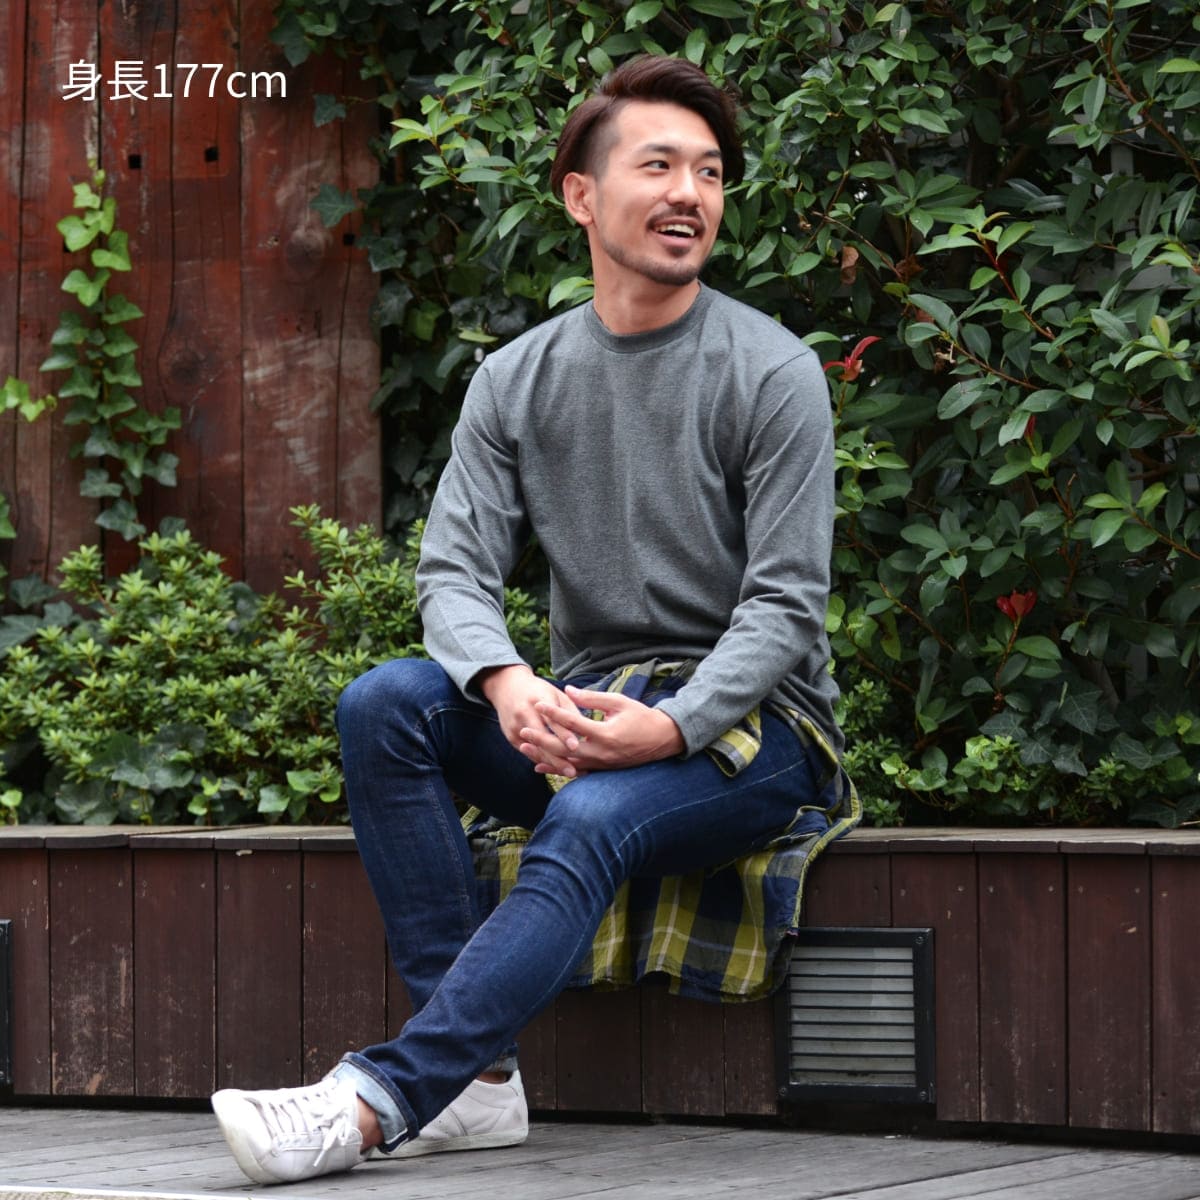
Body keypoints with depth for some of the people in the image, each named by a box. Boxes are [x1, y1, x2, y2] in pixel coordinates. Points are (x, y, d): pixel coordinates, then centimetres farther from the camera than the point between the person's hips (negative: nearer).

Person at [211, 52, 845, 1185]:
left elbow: (785, 606, -9)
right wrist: (508, 686, -24)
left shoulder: (772, 373, -4)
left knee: (589, 820, -35)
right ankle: (477, 1078, -27)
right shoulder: (517, 380, 9)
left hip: (747, 721, -5)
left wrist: (670, 727, -27)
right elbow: (456, 568, 0)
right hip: (580, 712, 5)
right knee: (383, 704, -21)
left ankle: (382, 1098, -43)